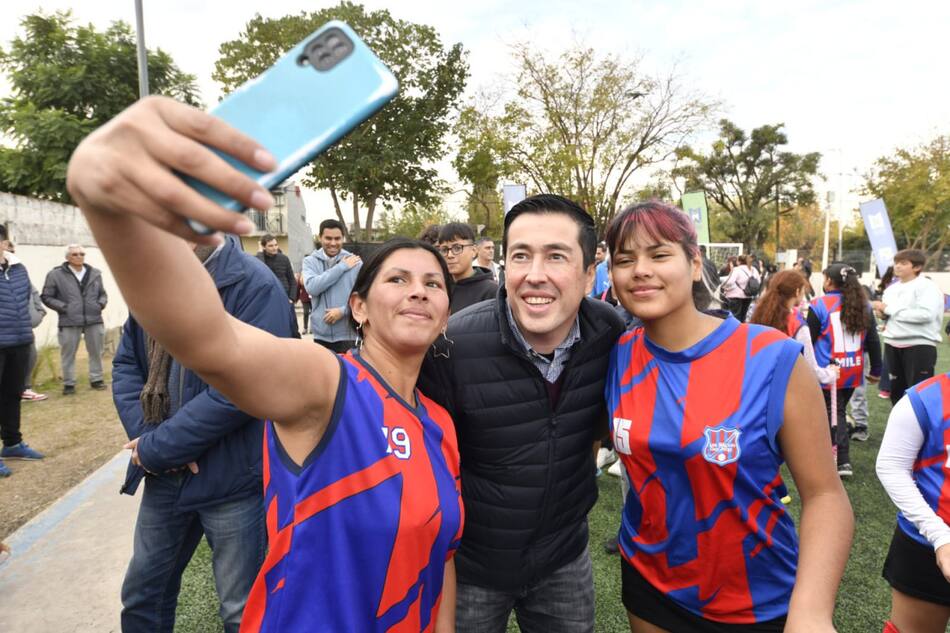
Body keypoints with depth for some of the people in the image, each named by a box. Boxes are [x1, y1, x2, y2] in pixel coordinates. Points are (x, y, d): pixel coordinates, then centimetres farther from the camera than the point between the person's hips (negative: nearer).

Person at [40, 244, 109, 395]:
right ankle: (69, 383, 16)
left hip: (94, 320, 3)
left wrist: (101, 304, -1)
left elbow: (103, 293, 18)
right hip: (69, 322, -3)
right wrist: (63, 307, -11)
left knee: (96, 352, 10)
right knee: (68, 354, 5)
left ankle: (96, 379, 23)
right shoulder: (56, 274, -3)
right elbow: (46, 297, 0)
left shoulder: (95, 273, 9)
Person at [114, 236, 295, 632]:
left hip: (233, 479, -6)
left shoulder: (255, 286, -19)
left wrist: (158, 448, -16)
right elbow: (126, 364, 8)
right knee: (142, 592, 25)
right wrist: (146, 434, -9)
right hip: (165, 476, 6)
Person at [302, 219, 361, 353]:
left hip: (347, 334, -2)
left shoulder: (355, 262, -3)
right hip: (321, 333, 2)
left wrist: (343, 310, -17)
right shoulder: (310, 261, 2)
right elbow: (312, 287, -16)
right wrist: (341, 267, -13)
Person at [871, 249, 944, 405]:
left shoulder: (927, 286, -8)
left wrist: (890, 309, -16)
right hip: (892, 346, 7)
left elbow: (925, 314, -22)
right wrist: (882, 312, -1)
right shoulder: (891, 289, 15)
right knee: (896, 390, 15)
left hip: (919, 346, -7)